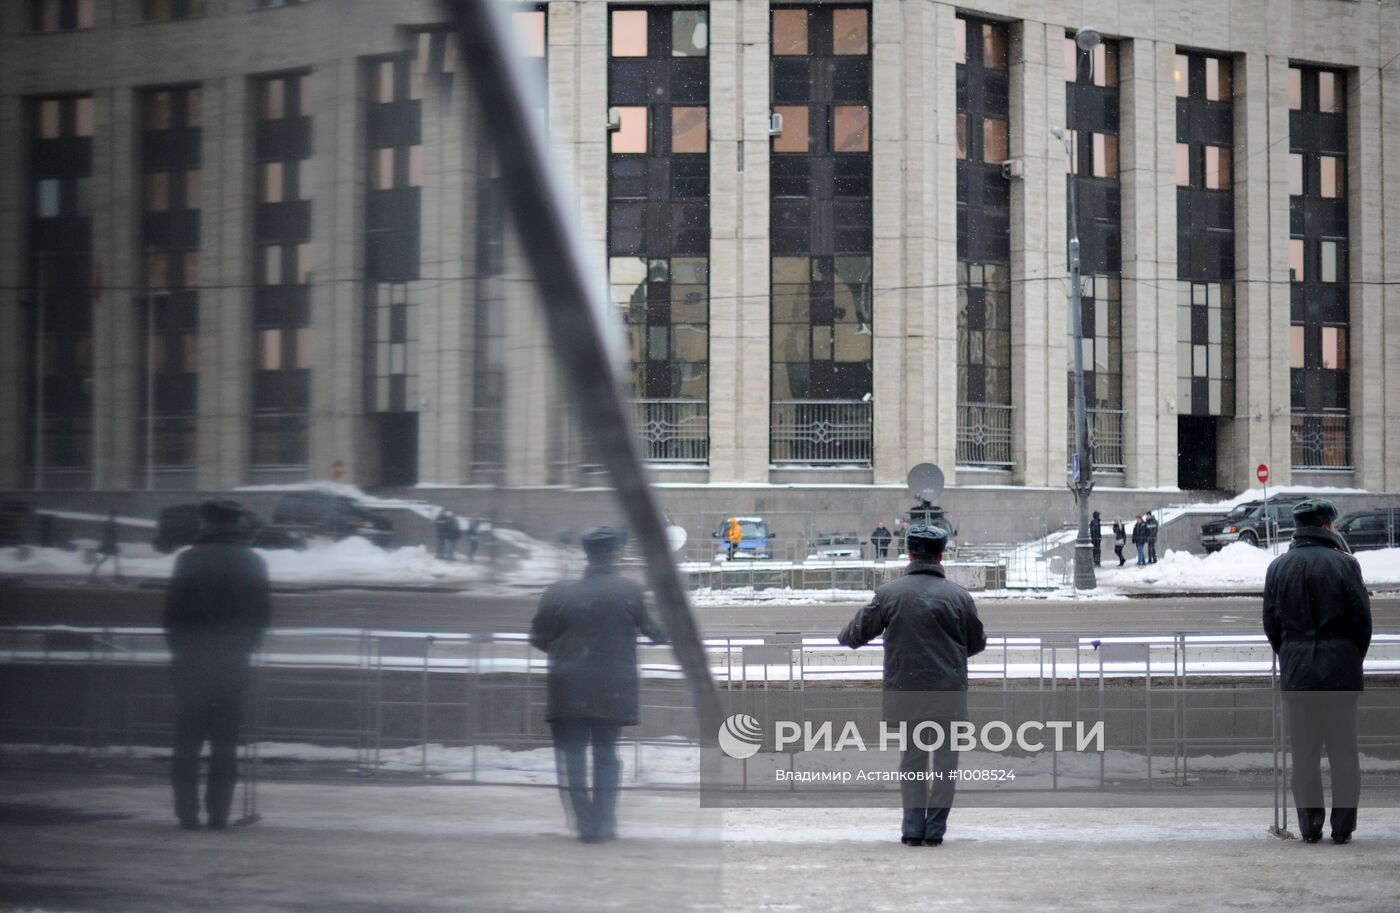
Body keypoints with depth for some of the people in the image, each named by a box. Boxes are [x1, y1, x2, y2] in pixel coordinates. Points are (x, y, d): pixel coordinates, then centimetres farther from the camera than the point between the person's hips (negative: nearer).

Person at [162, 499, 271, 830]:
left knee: (188, 740, 4)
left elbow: (173, 611, -6)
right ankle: (219, 811, 2)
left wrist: (178, 647, 7)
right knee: (225, 739, 6)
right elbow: (262, 613, 5)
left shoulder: (189, 560, -6)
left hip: (191, 662, -2)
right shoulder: (253, 563, 3)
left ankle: (187, 811, 2)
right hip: (233, 663, 2)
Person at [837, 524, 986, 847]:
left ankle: (913, 828, 10)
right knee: (944, 759, 8)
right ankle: (935, 829, 7)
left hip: (905, 691, 1)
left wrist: (843, 638, 29)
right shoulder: (958, 596, -4)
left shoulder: (889, 593, -4)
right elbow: (977, 643, 8)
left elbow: (858, 632, 5)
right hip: (949, 693, -1)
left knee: (912, 758, 13)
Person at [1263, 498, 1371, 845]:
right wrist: (1354, 659, 10)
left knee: (1304, 750, 7)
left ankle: (1309, 826, 8)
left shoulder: (1278, 567, 2)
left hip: (1296, 670, 3)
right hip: (1340, 670, -2)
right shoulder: (1344, 564, -8)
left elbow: (1271, 622, 6)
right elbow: (1362, 618, -5)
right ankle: (1343, 826, 7)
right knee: (1343, 748, 6)